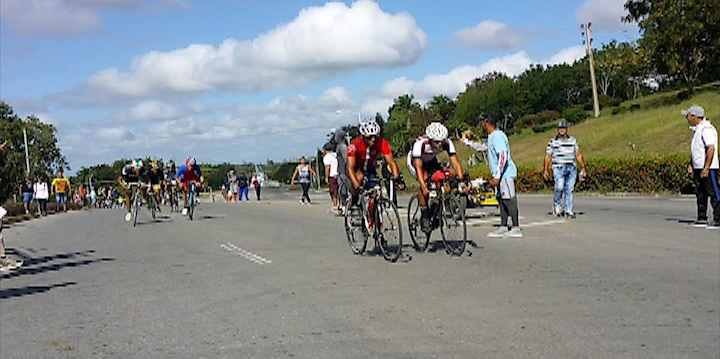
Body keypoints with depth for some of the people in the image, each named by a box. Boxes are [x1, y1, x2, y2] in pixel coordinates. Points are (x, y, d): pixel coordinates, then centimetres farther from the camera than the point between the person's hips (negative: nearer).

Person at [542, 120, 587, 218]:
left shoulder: (573, 140, 14)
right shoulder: (552, 142, 5)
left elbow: (578, 155, 16)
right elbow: (548, 157, 6)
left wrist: (583, 168, 11)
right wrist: (545, 170, 0)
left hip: (571, 168, 3)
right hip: (559, 168, -3)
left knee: (569, 189, 0)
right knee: (559, 187, -18)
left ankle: (569, 210, 7)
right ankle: (556, 205, 5)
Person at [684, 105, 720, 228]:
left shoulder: (706, 129, -15)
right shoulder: (696, 129, 17)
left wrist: (706, 168, -24)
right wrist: (691, 165, 15)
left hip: (709, 168, -10)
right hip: (698, 168, 10)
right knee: (700, 194, 10)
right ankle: (702, 219, 15)